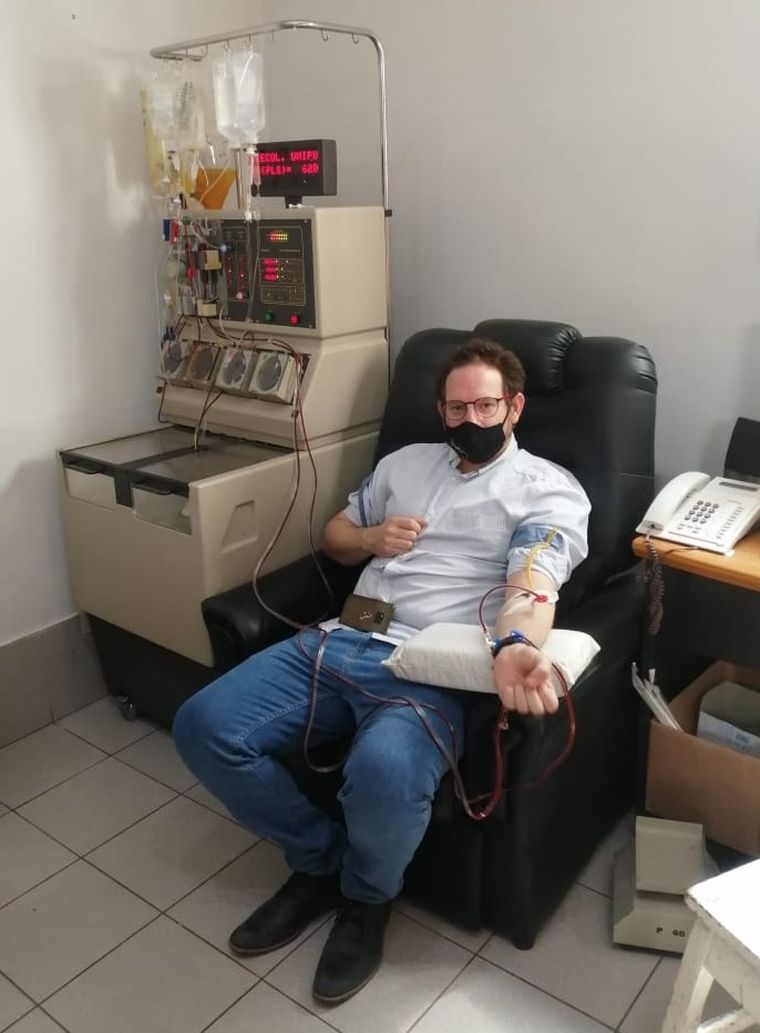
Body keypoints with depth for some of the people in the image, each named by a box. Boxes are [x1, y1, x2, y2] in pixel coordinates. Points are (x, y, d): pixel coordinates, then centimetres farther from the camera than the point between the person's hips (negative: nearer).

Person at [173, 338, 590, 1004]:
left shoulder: (549, 488, 6)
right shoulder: (405, 462, 23)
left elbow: (532, 583, -13)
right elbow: (333, 536, 31)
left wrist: (514, 647, -37)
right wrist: (372, 537, 6)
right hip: (340, 642, 6)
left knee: (384, 773, -37)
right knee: (203, 726, -12)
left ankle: (368, 899, 2)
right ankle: (319, 861, 11)